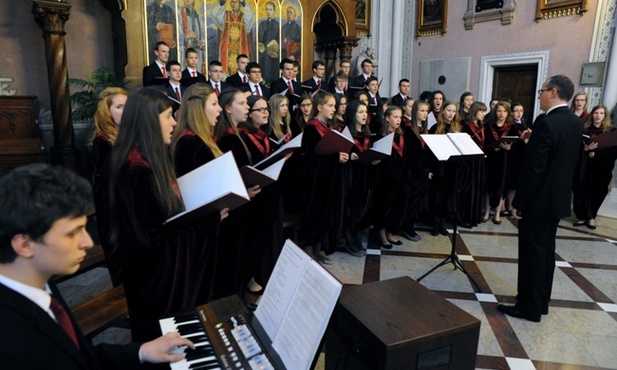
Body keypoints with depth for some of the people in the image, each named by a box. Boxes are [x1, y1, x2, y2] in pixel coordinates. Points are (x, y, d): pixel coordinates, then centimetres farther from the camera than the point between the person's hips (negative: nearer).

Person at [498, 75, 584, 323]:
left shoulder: (547, 123, -21)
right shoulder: (576, 123, 8)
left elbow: (533, 169, -23)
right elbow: (568, 161, 14)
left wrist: (518, 202, -16)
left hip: (539, 200, -9)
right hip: (559, 198, 9)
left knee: (532, 253, 1)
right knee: (546, 251, 17)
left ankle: (530, 307, 13)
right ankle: (541, 302, 29)